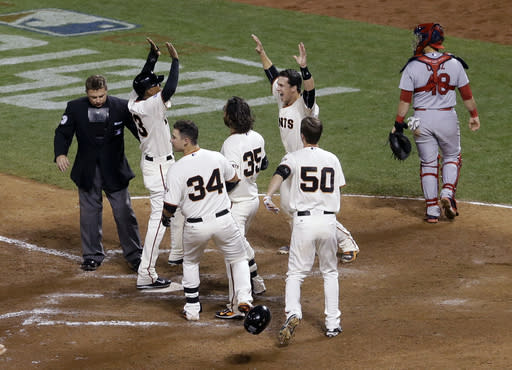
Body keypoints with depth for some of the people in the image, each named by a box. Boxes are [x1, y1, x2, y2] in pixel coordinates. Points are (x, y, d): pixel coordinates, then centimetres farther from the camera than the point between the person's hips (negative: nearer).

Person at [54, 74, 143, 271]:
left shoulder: (121, 107, -8)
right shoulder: (75, 108, -6)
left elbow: (139, 129, -3)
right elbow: (63, 133, -3)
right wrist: (60, 154, -22)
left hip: (115, 170, -1)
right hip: (87, 172, 1)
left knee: (124, 212, 2)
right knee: (89, 213, 8)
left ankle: (134, 255, 13)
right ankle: (92, 256, 22)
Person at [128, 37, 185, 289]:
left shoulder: (134, 101, -1)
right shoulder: (149, 106, -26)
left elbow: (143, 78, 16)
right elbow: (169, 90, -36)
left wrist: (154, 55, 13)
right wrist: (175, 59, -26)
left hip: (158, 163, 10)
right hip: (158, 167, -10)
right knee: (159, 217, -10)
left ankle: (178, 250, 46)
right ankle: (146, 275, -12)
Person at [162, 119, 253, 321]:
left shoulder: (176, 169, -16)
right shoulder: (216, 157, -4)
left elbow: (170, 205, -12)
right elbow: (233, 180, 14)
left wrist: (165, 218, 10)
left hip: (195, 227, -2)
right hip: (223, 220, 2)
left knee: (190, 263, 24)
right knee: (239, 259, 19)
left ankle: (192, 308, 23)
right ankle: (244, 298, -1)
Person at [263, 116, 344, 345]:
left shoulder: (294, 158, 0)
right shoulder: (332, 159, 11)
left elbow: (280, 174, -19)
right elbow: (338, 187, 16)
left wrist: (268, 196, -33)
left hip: (303, 221, -3)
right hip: (328, 221, 3)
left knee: (295, 273, 2)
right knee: (330, 272, 16)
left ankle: (292, 313, -23)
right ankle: (332, 324, 13)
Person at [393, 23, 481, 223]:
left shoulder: (413, 67, -9)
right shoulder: (454, 64, -3)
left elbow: (405, 99, -8)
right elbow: (466, 94, 4)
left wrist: (398, 124, 0)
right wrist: (474, 115, 18)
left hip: (422, 119, -1)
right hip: (447, 117, 1)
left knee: (428, 163, 9)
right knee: (452, 157, 20)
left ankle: (432, 209, 8)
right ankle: (447, 193, -1)